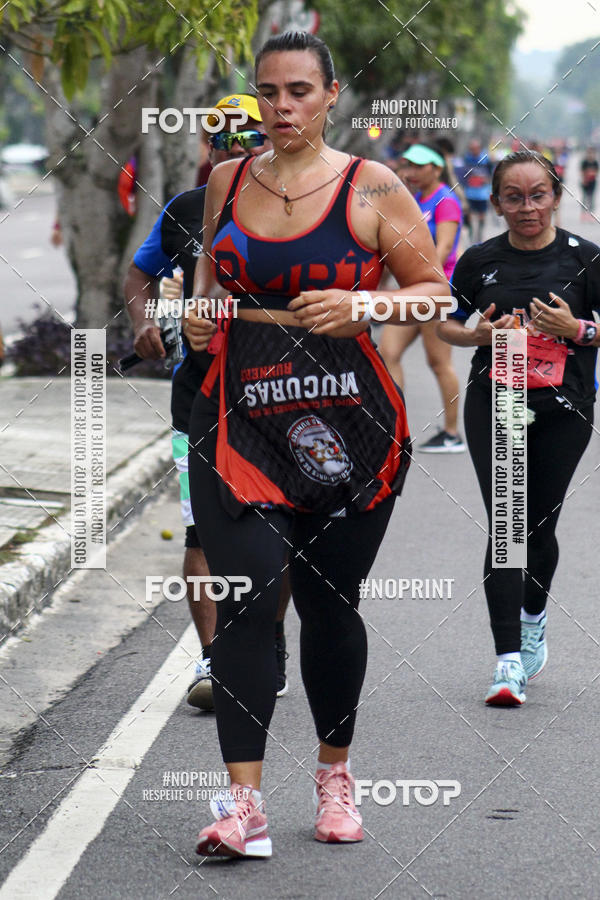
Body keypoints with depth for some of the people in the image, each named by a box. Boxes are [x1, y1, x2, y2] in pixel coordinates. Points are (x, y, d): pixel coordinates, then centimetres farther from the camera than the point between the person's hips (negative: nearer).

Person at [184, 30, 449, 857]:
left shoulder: (372, 188, -1)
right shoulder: (228, 181, 9)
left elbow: (434, 291, 2)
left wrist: (362, 307, -15)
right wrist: (198, 307, 6)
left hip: (345, 417, -1)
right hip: (240, 410, 1)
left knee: (329, 601, 7)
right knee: (246, 590, -12)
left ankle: (335, 773, 29)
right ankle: (244, 804, -14)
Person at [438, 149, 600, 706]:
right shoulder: (480, 261, 2)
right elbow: (444, 324, 13)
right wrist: (479, 334, -6)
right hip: (494, 405, 0)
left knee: (539, 526, 10)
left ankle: (533, 622, 41)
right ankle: (509, 662, -15)